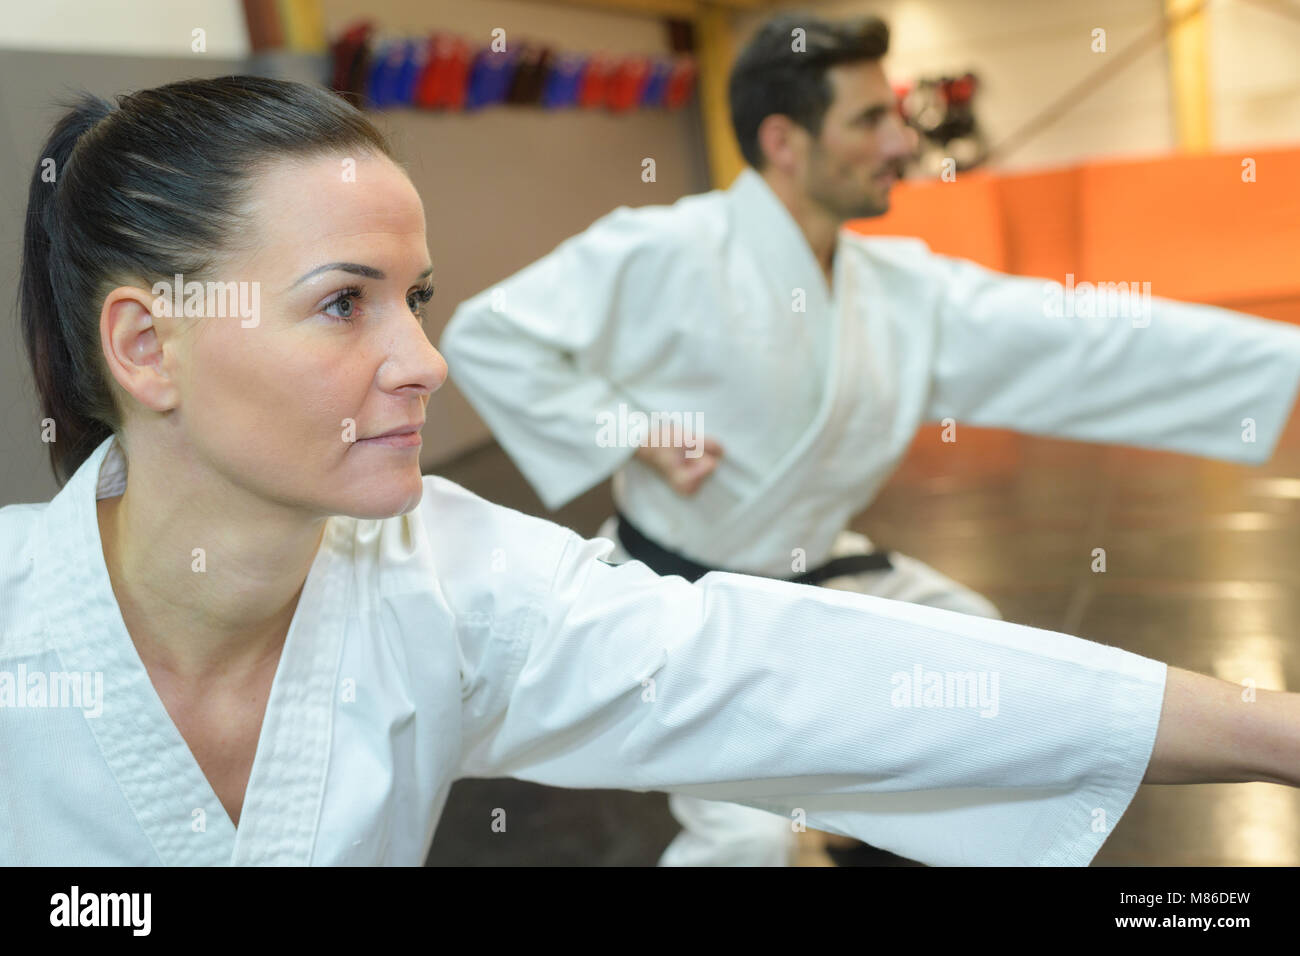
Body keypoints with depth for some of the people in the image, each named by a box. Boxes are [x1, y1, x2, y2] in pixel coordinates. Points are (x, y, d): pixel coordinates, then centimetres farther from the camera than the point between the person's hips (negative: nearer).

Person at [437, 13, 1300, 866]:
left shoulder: (904, 289, -6)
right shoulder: (664, 253, -24)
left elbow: (1079, 339, -10)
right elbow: (483, 338, -20)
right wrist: (630, 435, -25)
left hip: (805, 575, 7)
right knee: (746, 835, -19)